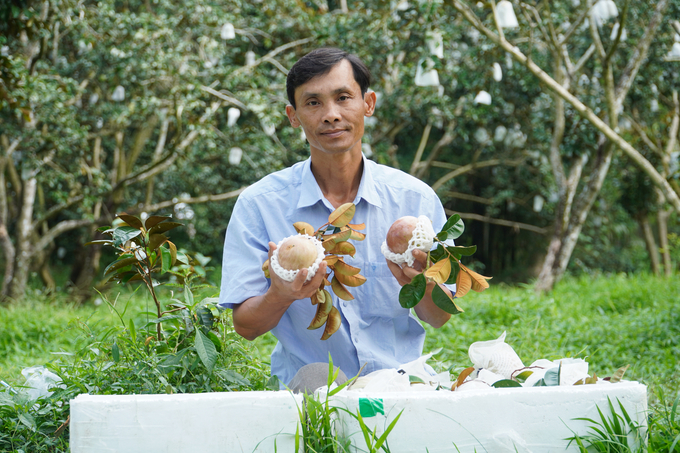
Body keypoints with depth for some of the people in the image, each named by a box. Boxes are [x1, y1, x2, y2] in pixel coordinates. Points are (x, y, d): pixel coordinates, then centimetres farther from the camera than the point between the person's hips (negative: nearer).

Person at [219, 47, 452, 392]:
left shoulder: (416, 199, 3)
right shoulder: (258, 205, -1)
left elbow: (439, 318, 6)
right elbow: (245, 327, -2)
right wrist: (280, 296, -25)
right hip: (306, 396, -2)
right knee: (315, 376, -34)